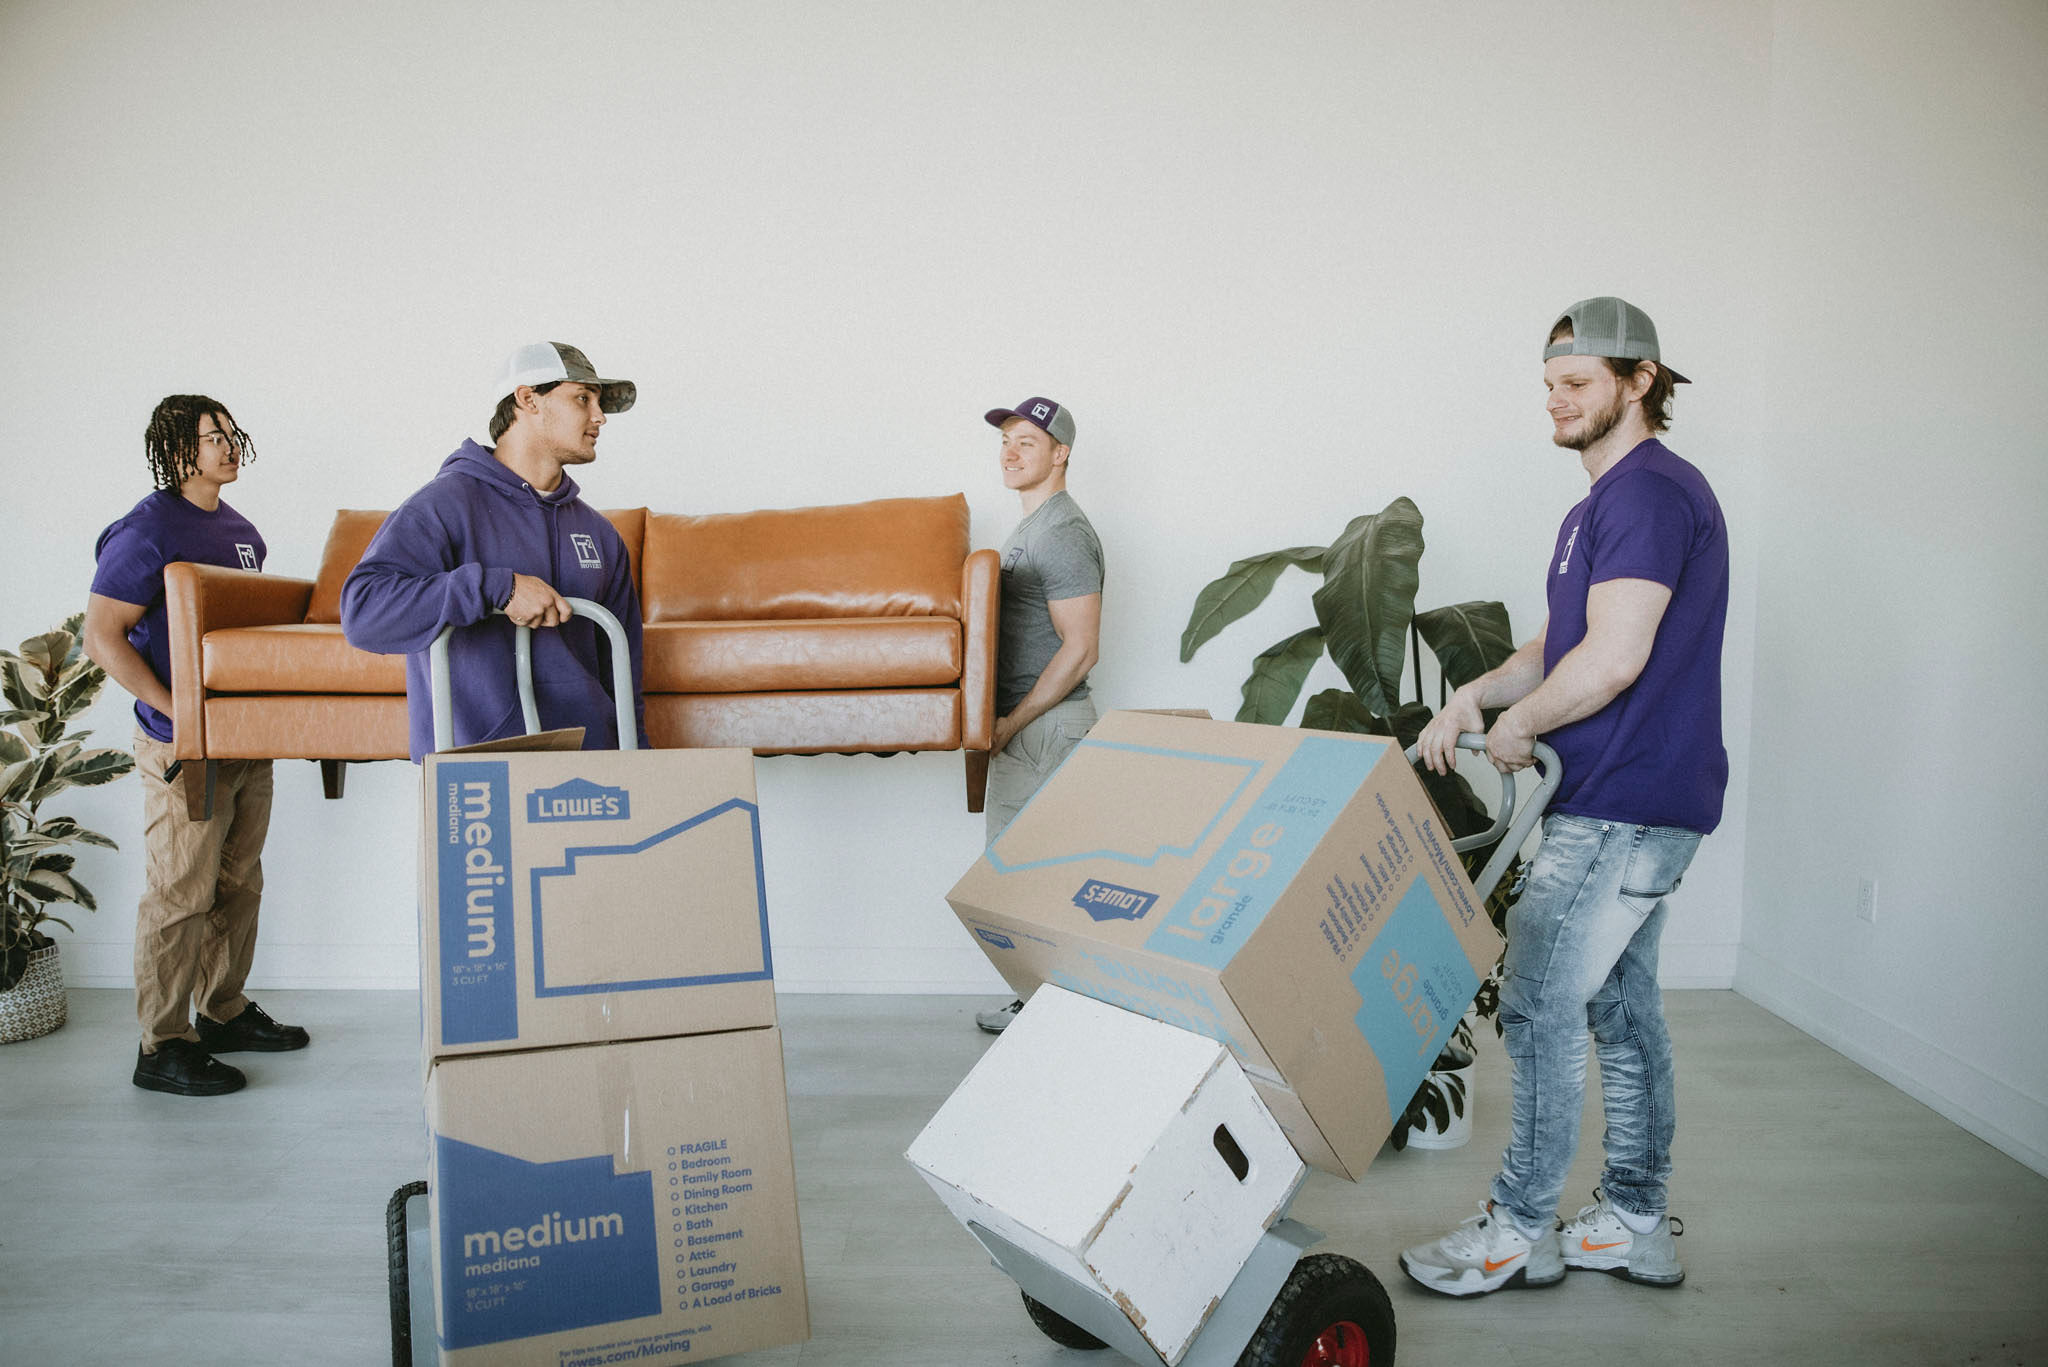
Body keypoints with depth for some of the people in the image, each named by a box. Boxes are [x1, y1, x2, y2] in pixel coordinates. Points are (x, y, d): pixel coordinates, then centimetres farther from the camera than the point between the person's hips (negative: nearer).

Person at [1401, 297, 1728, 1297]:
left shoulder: (1650, 492, -16)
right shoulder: (1608, 501, 18)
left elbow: (1612, 659, -24)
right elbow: (1564, 642, 21)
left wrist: (1515, 727, -9)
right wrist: (1475, 694, 4)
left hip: (1624, 806, -10)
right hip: (1631, 801, 10)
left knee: (1540, 1007, -5)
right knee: (1621, 1007, 15)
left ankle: (1521, 1231, 8)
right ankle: (1636, 1224, 26)